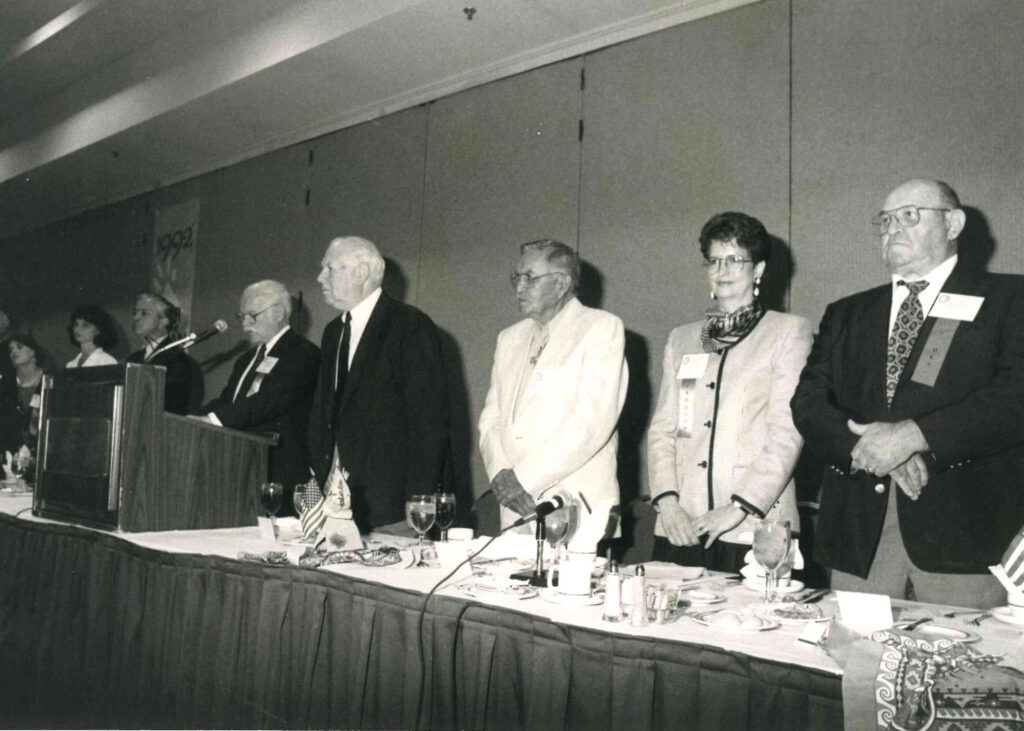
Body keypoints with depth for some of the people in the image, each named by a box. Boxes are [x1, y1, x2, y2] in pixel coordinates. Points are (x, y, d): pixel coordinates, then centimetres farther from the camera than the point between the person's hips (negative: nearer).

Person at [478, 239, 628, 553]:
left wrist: (524, 477, -15)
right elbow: (491, 417, 13)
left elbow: (594, 420, -14)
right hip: (516, 506, 5)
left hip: (578, 506, -5)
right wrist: (500, 473, -6)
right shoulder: (510, 338, 16)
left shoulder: (603, 327, -4)